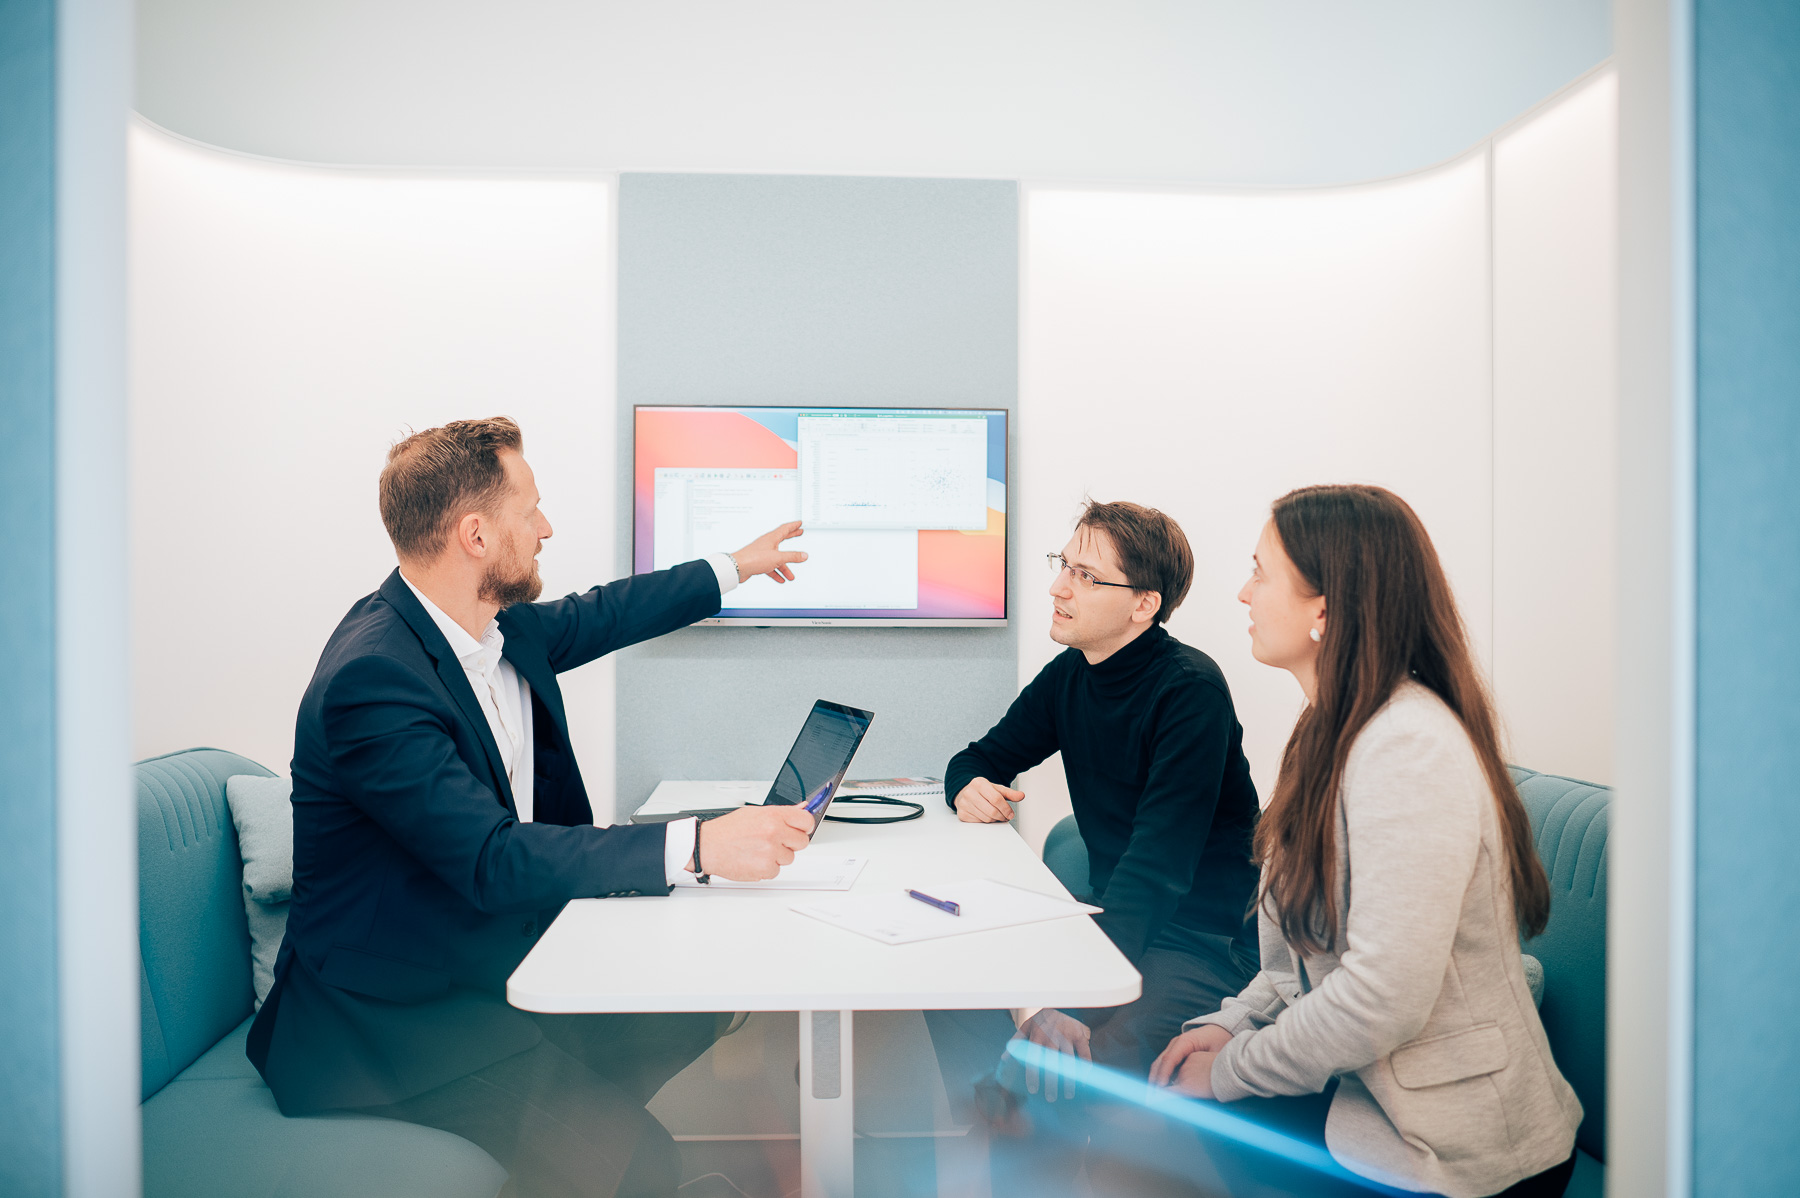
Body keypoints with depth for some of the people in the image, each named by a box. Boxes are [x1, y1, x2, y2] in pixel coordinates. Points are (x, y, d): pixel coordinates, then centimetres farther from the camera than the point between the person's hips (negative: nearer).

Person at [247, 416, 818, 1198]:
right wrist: (699, 846, -32)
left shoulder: (502, 627, 0)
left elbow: (598, 616, 20)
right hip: (390, 1016, -9)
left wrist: (736, 567, 29)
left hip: (485, 952, 9)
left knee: (685, 1012, -2)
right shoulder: (371, 679, -26)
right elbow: (495, 860, -30)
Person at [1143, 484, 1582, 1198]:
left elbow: (1381, 999, -29)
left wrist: (1229, 1071, -15)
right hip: (1365, 1085, 8)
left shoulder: (1411, 751, -25)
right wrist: (1233, 1022, 0)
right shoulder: (1340, 730, 8)